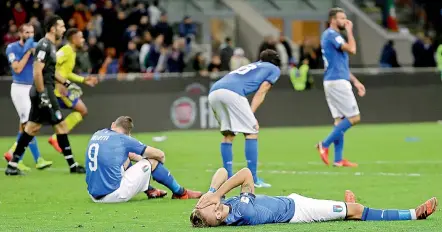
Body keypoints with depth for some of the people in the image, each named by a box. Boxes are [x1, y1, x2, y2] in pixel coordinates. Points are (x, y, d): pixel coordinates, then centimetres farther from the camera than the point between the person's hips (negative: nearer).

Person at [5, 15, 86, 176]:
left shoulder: (50, 45, 15)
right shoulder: (44, 45, -16)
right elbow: (37, 72, -22)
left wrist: (67, 84, 24)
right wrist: (43, 95, -23)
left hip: (43, 93, 10)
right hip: (44, 92, -10)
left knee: (32, 128, 10)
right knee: (60, 125, -3)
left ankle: (12, 165, 10)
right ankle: (72, 165, 4)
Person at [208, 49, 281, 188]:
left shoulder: (251, 66, 39)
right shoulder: (274, 69, 23)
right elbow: (260, 93, 9)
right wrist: (250, 114, 2)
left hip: (213, 92, 6)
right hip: (231, 92, -6)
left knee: (228, 134, 20)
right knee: (251, 132, 3)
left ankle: (228, 178, 17)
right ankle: (252, 179, -1)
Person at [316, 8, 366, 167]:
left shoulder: (332, 36, 20)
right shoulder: (332, 35, -11)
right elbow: (352, 49, -22)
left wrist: (355, 81, 21)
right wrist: (349, 31, -8)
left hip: (333, 82, 10)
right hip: (337, 82, -10)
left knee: (340, 119, 8)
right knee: (354, 117, -8)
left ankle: (338, 159, 5)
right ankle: (325, 144, -8)